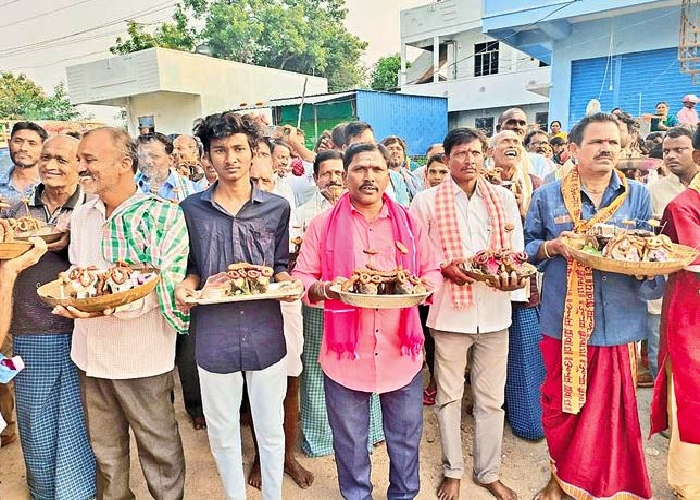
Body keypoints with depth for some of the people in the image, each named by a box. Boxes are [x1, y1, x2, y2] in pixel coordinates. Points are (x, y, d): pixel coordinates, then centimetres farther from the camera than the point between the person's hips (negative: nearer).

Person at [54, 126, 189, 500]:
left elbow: (165, 286, -19)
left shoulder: (164, 215, -13)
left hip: (143, 357, -5)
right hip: (89, 353, 6)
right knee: (104, 450, 22)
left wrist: (113, 305, -31)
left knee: (158, 447, 12)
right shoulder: (80, 216, 7)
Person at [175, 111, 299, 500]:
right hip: (214, 335, 1)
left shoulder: (277, 207, -1)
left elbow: (280, 266, 7)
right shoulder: (191, 209, 0)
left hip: (266, 333, 0)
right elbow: (192, 268, 10)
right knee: (222, 433, 17)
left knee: (271, 430, 15)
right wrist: (187, 286, -11)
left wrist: (286, 282, -14)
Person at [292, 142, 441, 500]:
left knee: (406, 437, 18)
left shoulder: (408, 222, 5)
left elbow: (432, 272, 10)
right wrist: (324, 289, -20)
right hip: (345, 353, -1)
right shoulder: (324, 224, -1)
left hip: (401, 351, 2)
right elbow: (301, 278, 1)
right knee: (350, 443, 16)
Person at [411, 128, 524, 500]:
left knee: (491, 399, 14)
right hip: (449, 311, -2)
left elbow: (518, 252, 7)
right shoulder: (427, 201, -1)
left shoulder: (504, 198, 7)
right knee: (449, 396, 12)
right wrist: (445, 268, -17)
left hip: (495, 310, 3)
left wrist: (514, 275, -14)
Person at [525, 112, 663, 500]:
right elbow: (527, 247, 7)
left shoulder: (638, 196, 7)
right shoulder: (547, 196, 3)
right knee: (561, 405, 11)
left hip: (620, 321, 1)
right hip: (563, 322, -1)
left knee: (613, 409, 9)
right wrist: (551, 246, -13)